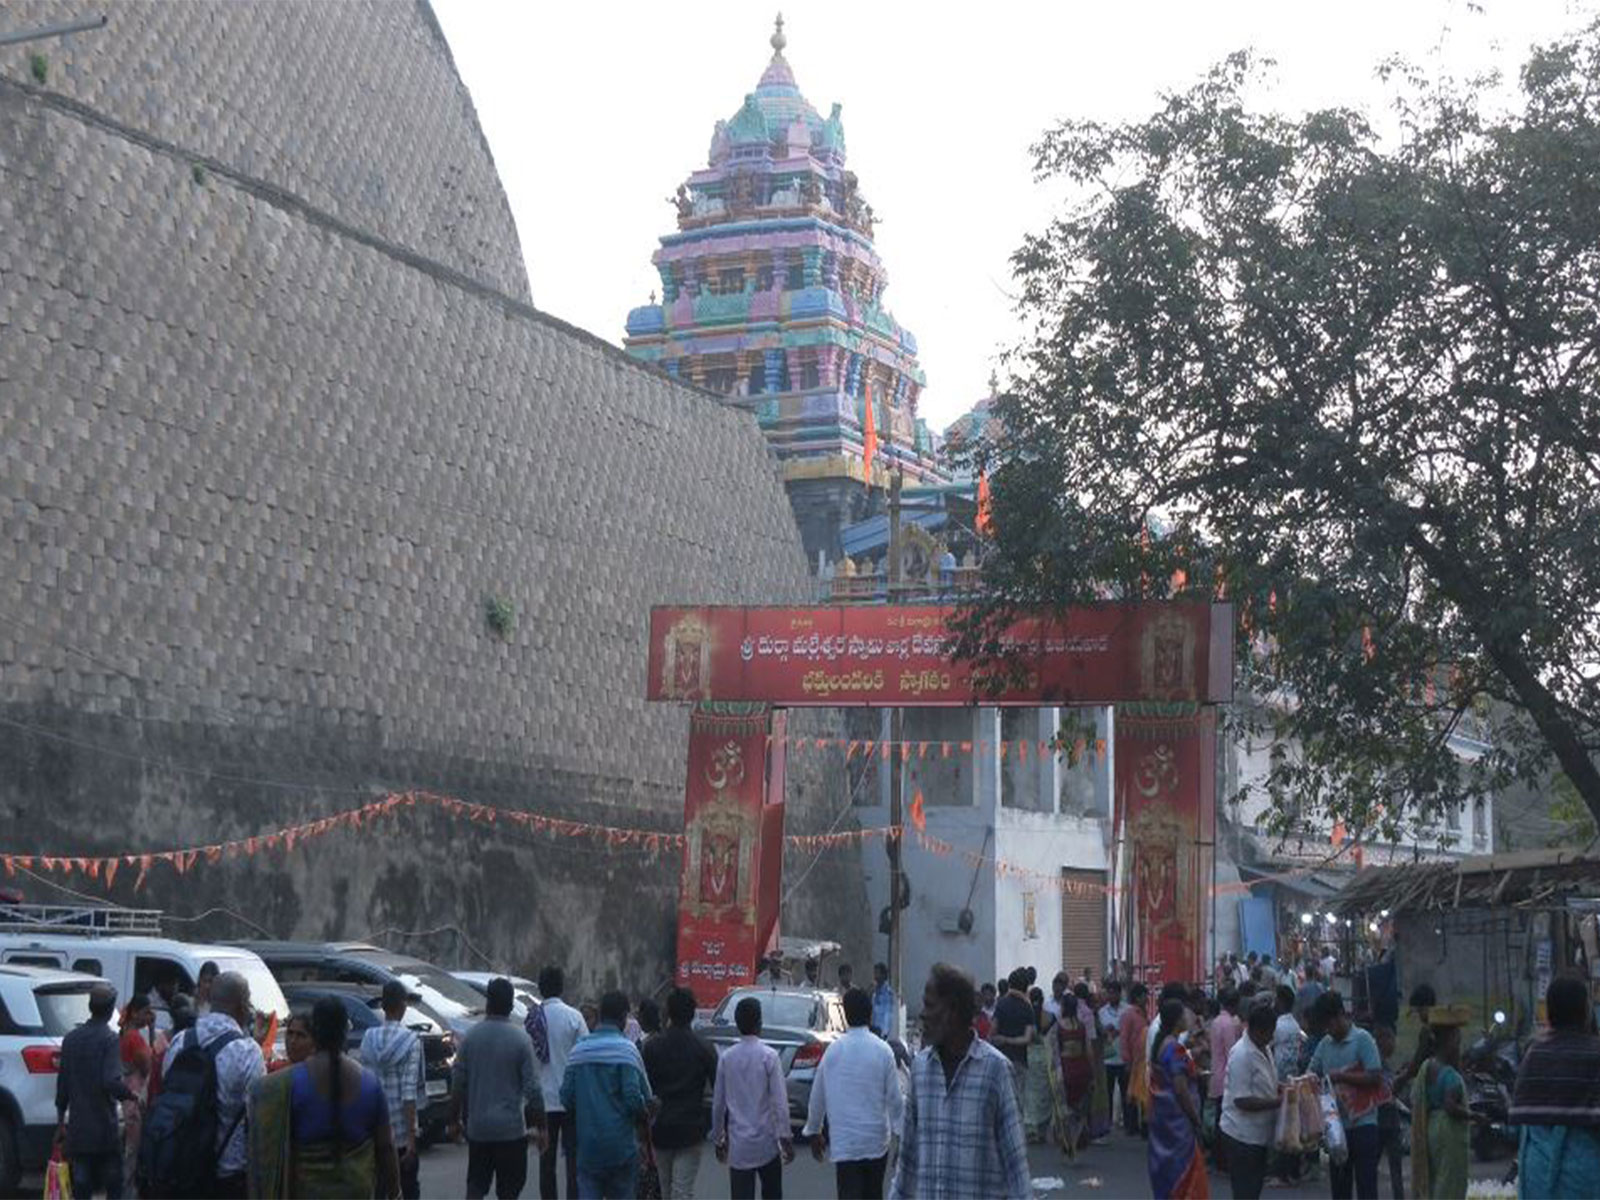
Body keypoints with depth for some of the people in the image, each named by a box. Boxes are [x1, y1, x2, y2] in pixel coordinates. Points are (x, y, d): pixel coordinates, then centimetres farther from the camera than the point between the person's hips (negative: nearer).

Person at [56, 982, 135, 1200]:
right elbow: (112, 1082, -21)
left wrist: (61, 1121, 20)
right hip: (105, 1126, -5)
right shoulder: (110, 1039, -11)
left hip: (77, 1127, 5)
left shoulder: (71, 1039, 8)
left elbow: (62, 1084, 12)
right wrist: (132, 1095, -3)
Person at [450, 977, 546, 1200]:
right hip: (511, 1128, -3)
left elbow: (458, 1083, 1)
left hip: (478, 1128, 3)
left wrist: (454, 1121, 11)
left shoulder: (470, 1037, -2)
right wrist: (540, 1127, -1)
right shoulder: (521, 1040, -9)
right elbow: (532, 1088, -9)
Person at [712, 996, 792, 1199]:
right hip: (766, 1143, -2)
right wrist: (785, 1137, -5)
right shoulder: (768, 1056, -9)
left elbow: (718, 1103, 6)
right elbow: (779, 1100, -11)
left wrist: (718, 1138, 17)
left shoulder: (726, 1058, 0)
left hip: (738, 1144, 2)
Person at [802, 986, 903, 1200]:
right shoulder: (882, 1050, -7)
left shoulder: (833, 1051, -2)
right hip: (876, 1141, 1)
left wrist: (814, 1131, 21)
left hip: (844, 1143, 0)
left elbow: (817, 1097, 7)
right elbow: (894, 1098, -5)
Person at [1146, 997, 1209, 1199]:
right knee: (1185, 1172, 0)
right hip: (1177, 1117, -9)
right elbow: (1181, 1089, -21)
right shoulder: (1175, 1048, -20)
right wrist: (1196, 1118, -13)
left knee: (1165, 1166, 15)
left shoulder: (1159, 1044, 7)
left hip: (1160, 1113, 9)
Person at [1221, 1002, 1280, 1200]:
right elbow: (1242, 1101, -23)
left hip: (1260, 1133, 9)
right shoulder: (1241, 1055, -21)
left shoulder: (1265, 1049, 9)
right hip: (1242, 1134, -9)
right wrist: (1279, 1101, -22)